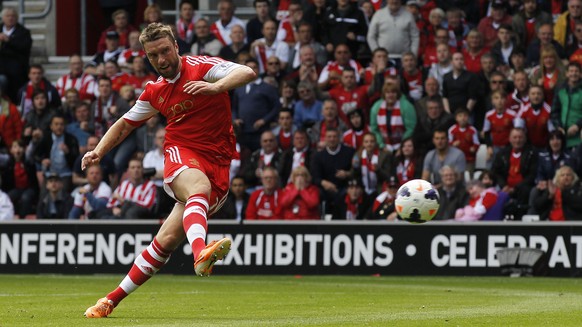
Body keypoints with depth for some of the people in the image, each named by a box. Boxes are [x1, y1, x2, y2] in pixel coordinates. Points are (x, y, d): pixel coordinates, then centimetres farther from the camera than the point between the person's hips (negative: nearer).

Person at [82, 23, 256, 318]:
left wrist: (215, 87, -36)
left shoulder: (201, 67, -3)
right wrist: (98, 151, 12)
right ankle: (200, 253, -63)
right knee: (200, 187, -37)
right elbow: (125, 124, 27)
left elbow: (248, 73, -18)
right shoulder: (155, 92, 12)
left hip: (217, 163, -2)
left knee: (168, 239, -10)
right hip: (181, 153, 2)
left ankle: (113, 299, -1)